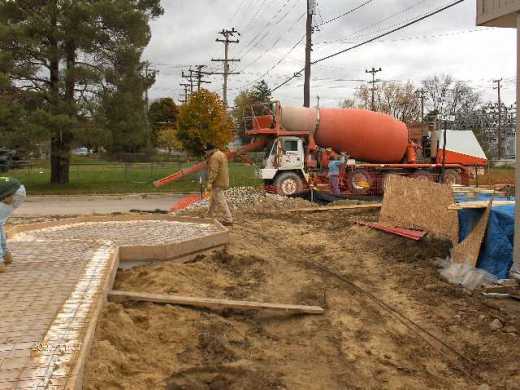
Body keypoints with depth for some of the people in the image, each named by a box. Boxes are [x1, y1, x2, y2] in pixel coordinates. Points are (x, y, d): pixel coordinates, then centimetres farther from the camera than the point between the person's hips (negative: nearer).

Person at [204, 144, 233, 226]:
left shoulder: (214, 157, -16)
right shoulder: (221, 154, 16)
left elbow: (213, 171, -24)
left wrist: (210, 183, -25)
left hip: (217, 183, -11)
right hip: (222, 182, 11)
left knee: (221, 201, -9)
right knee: (213, 200, 20)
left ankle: (228, 220, -10)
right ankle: (209, 216, 30)